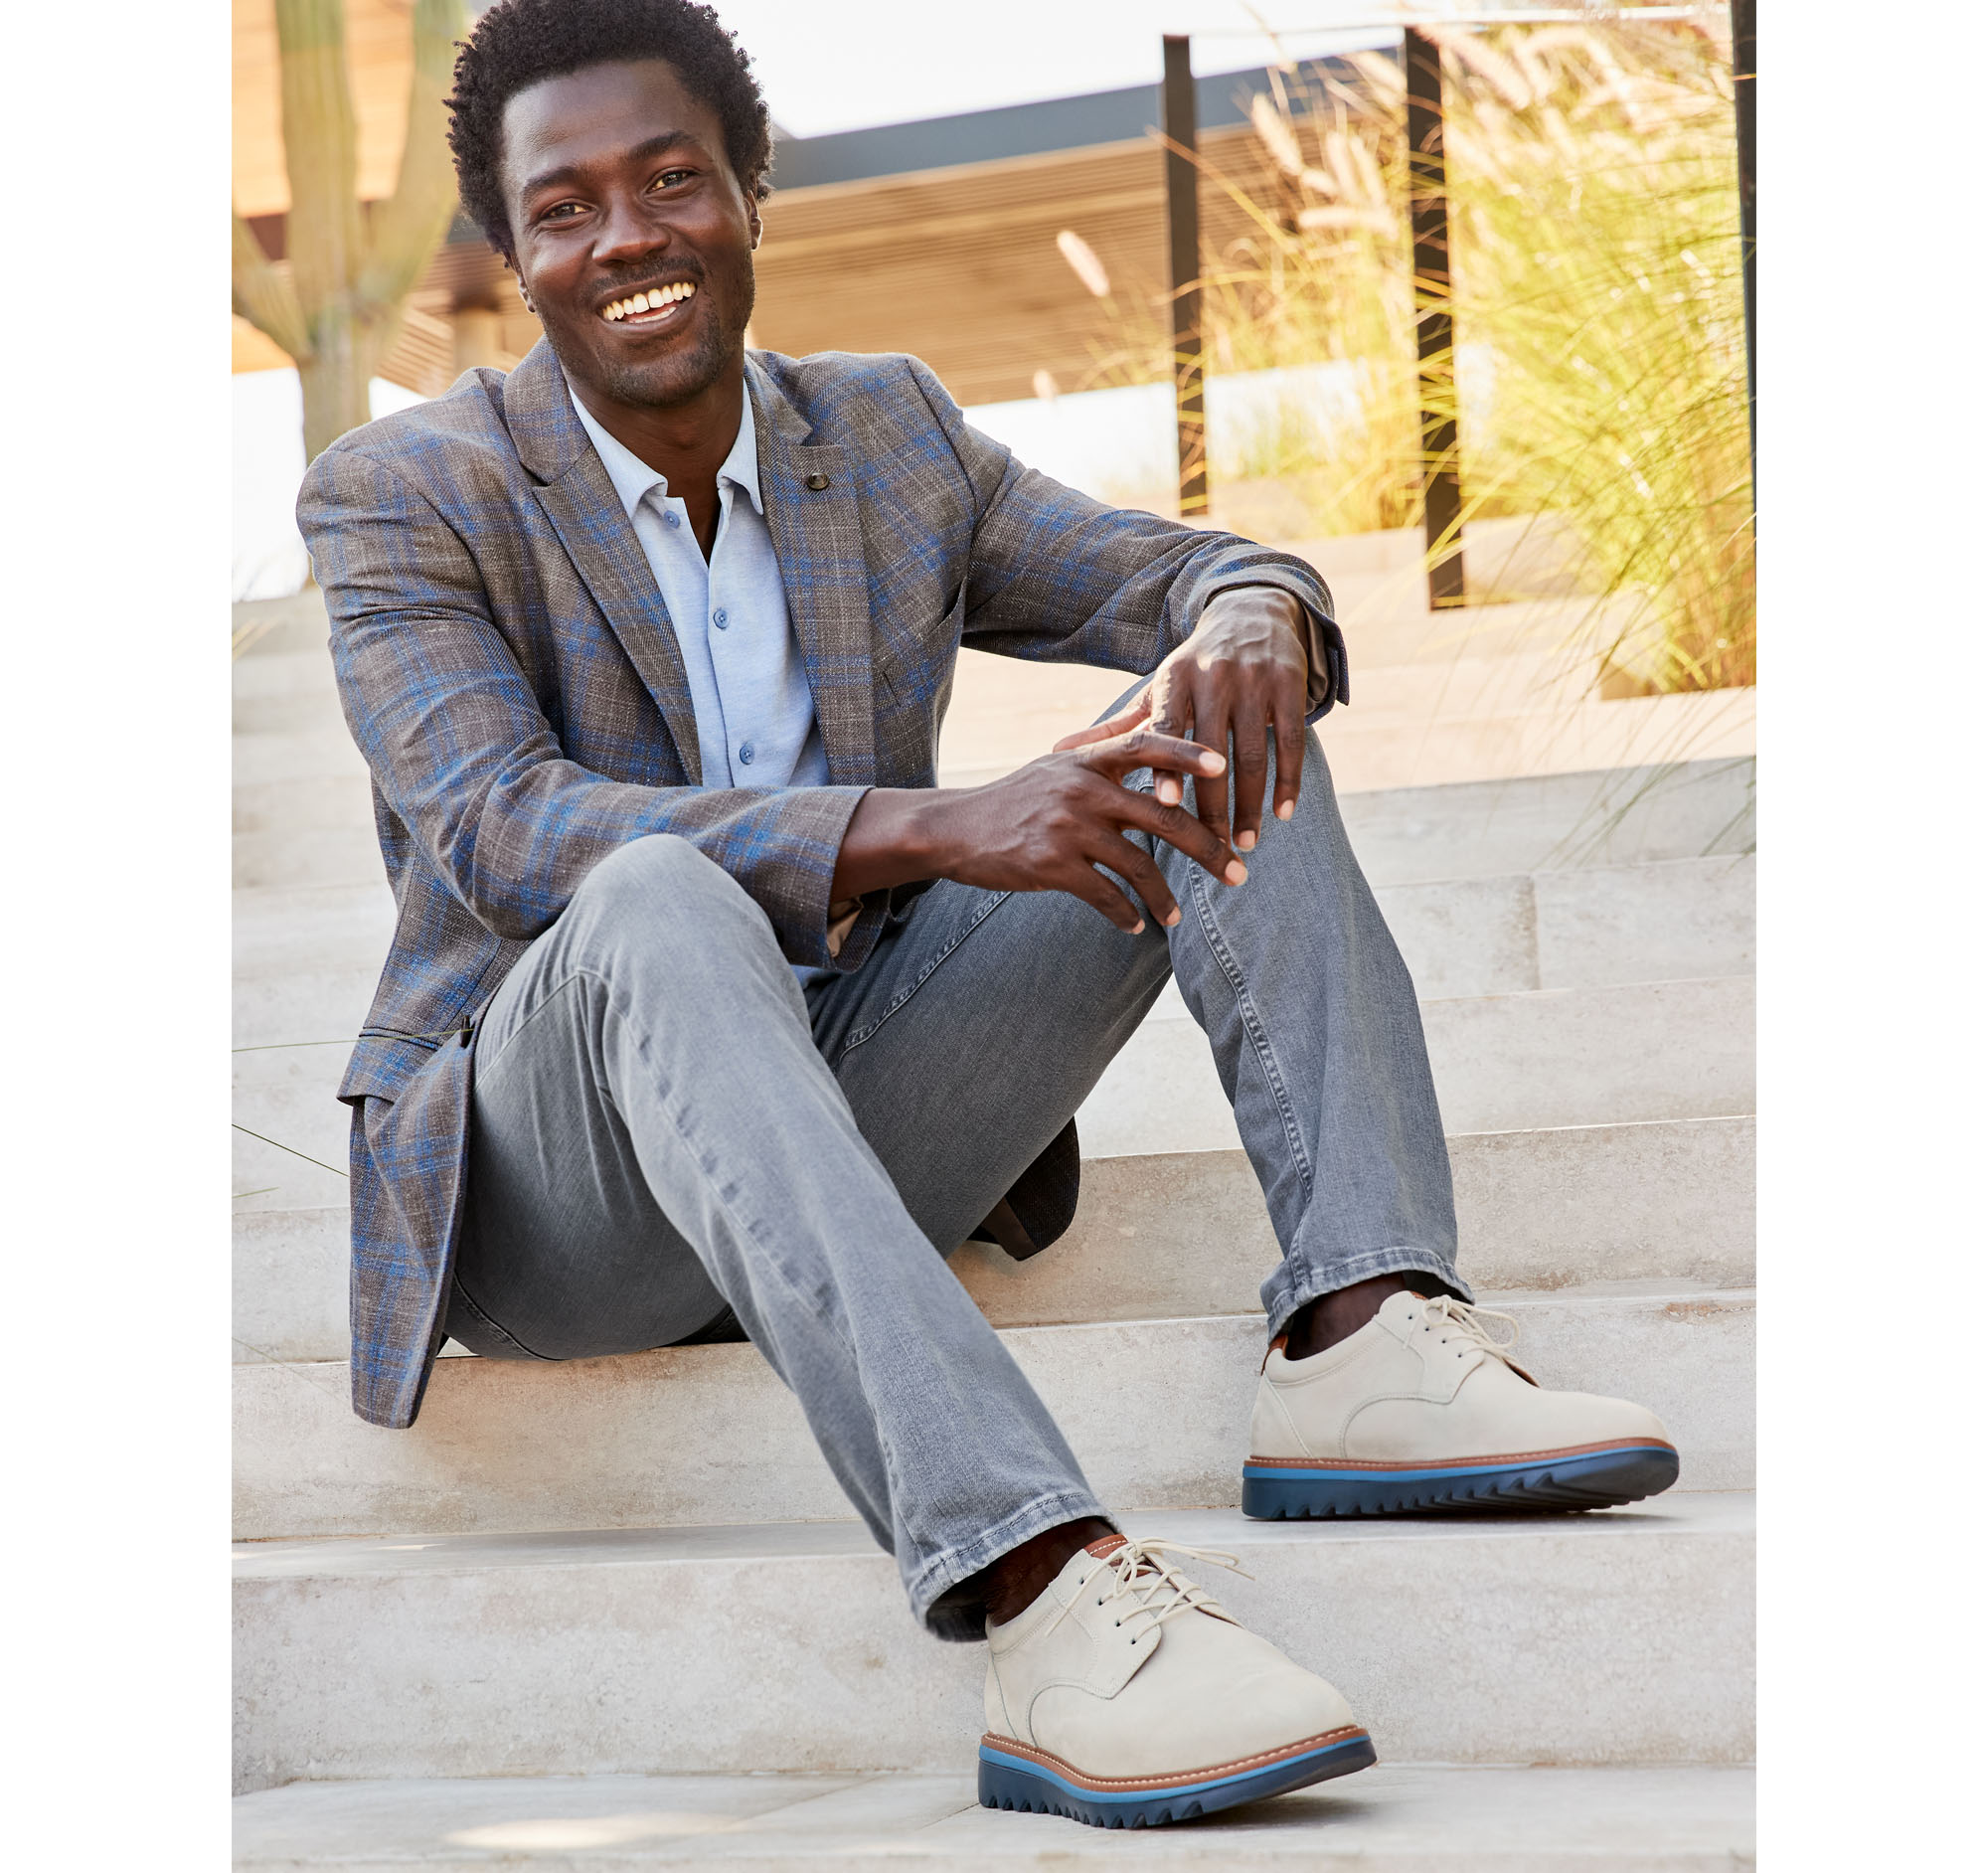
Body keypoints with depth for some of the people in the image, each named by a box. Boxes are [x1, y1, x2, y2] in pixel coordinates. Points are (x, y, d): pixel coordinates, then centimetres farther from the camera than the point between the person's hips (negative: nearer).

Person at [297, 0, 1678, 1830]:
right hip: (549, 1184, -5)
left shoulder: (889, 432, 9)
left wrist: (1249, 616, -22)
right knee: (662, 905, -39)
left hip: (856, 1125, 5)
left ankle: (1364, 1335, -28)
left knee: (1222, 722, -10)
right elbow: (502, 834, -22)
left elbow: (1185, 575, 6)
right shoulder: (399, 497, -6)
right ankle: (1039, 1592, -54)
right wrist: (930, 829, -36)